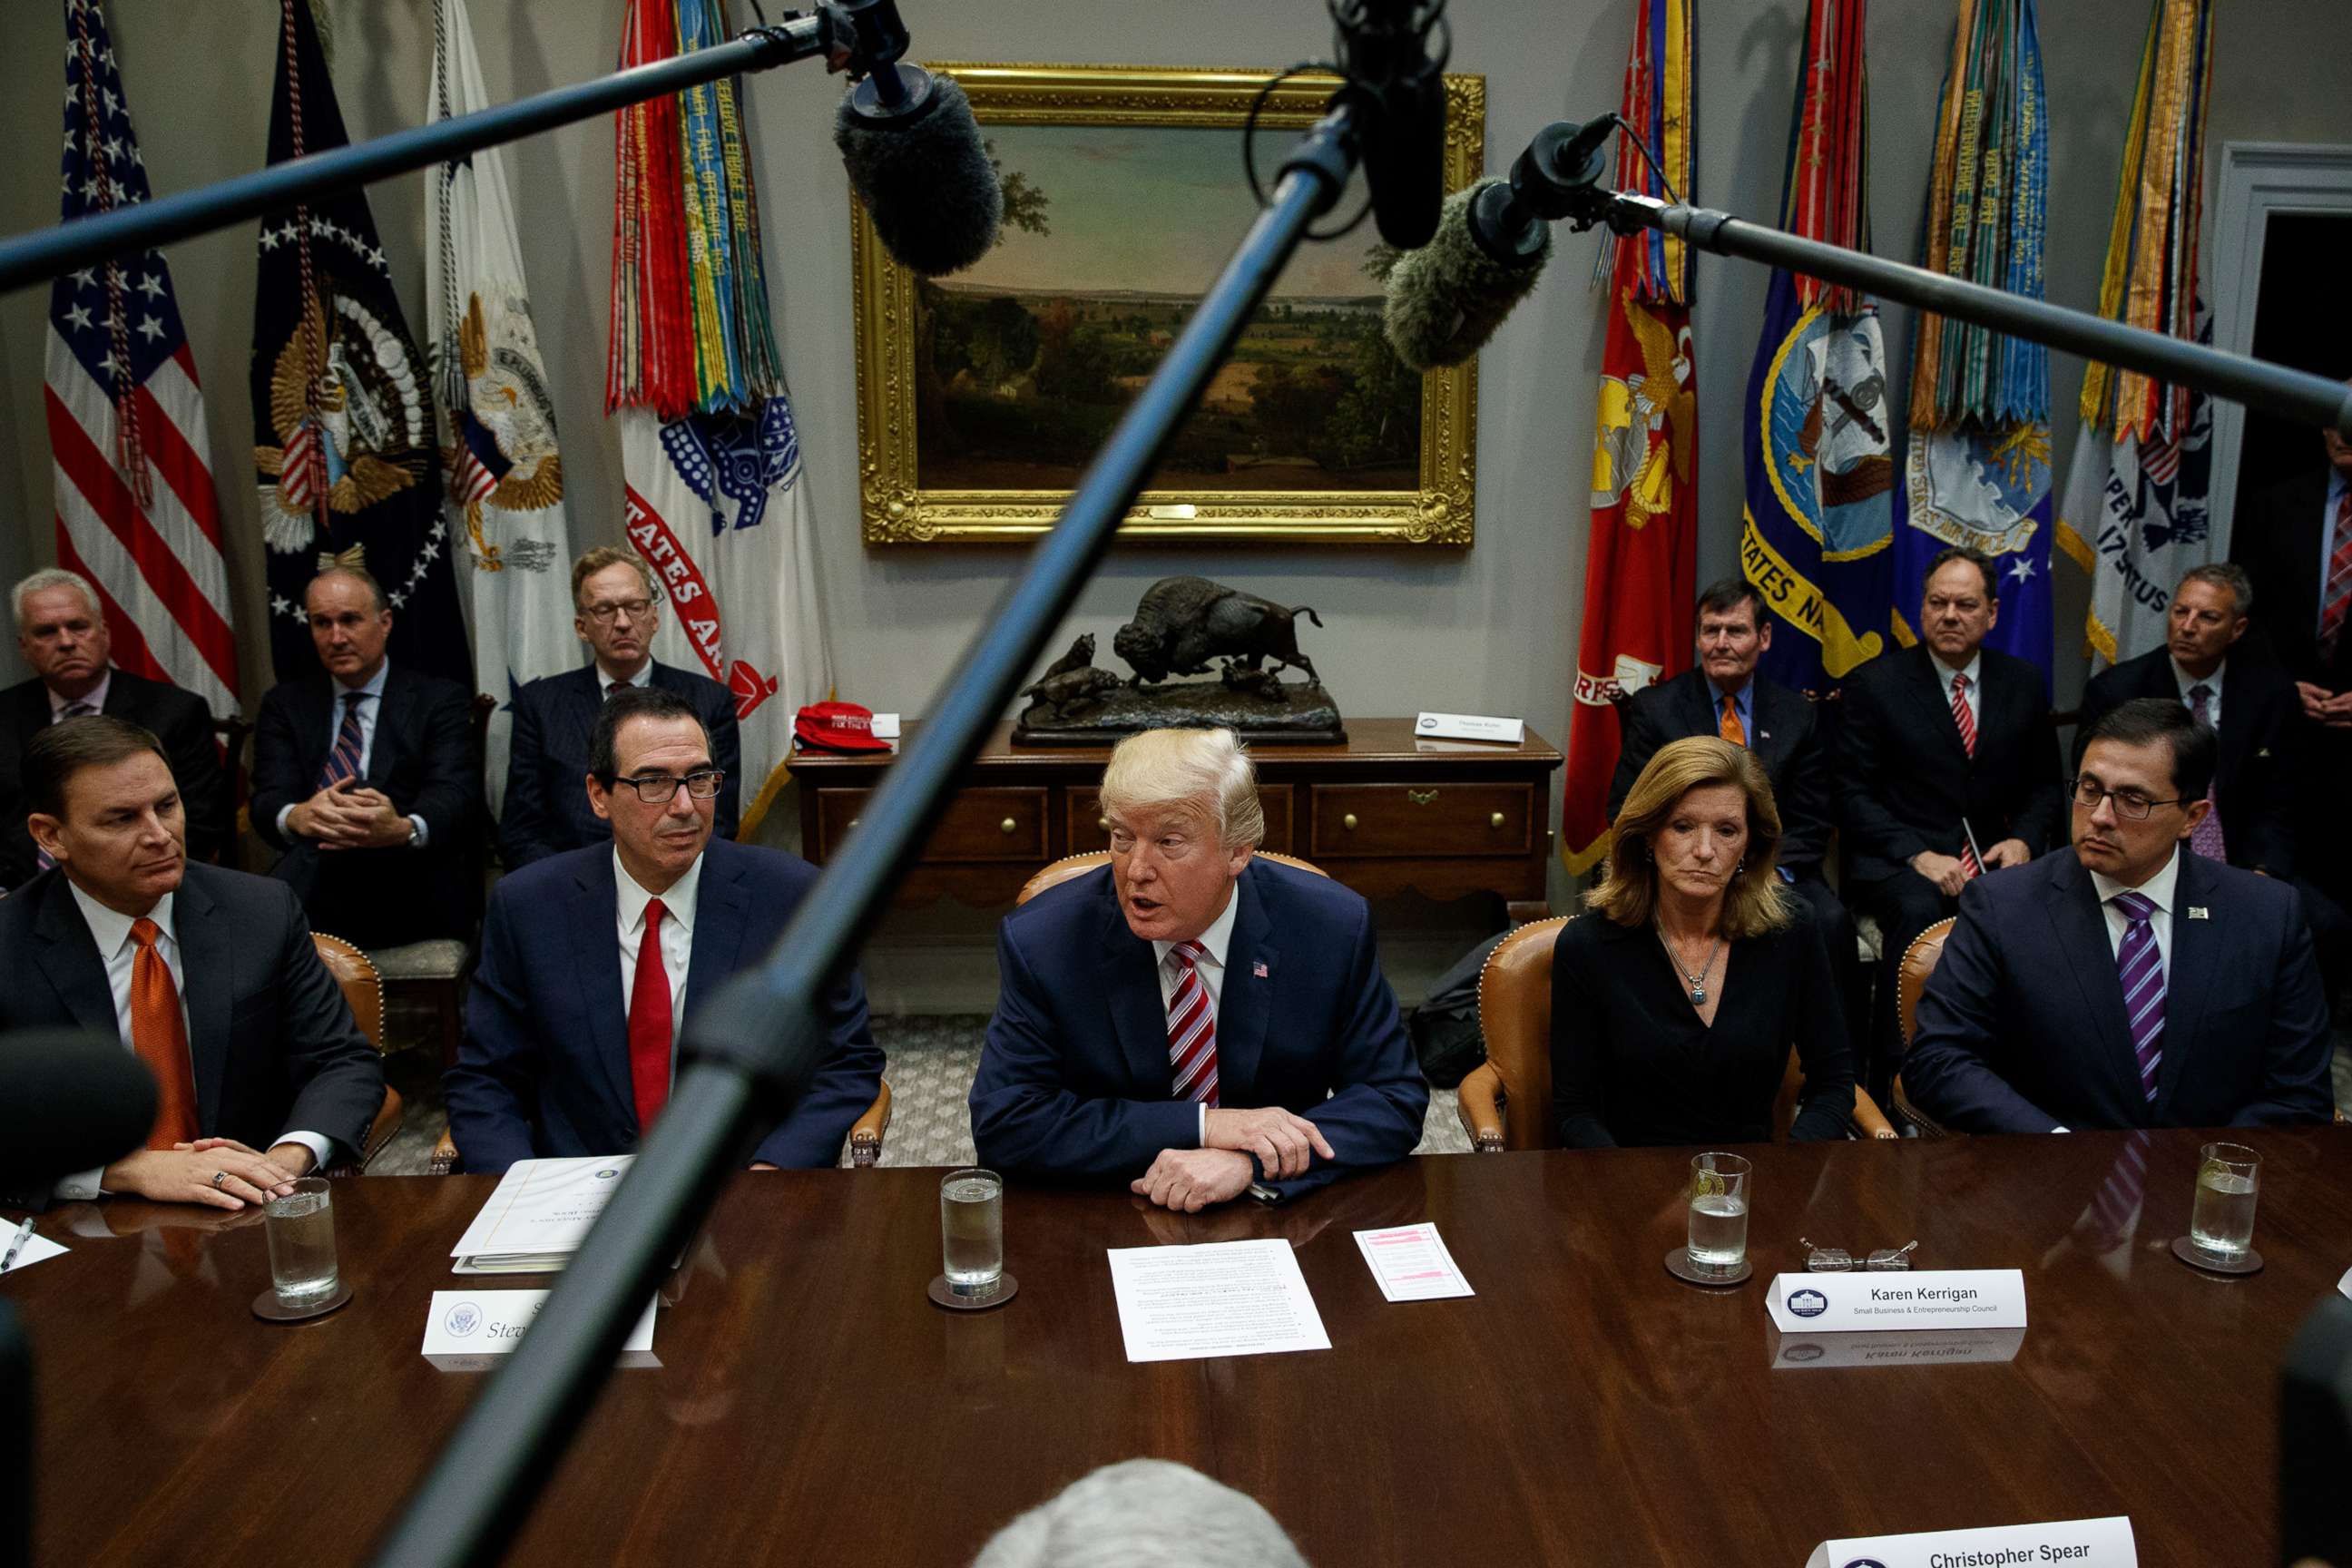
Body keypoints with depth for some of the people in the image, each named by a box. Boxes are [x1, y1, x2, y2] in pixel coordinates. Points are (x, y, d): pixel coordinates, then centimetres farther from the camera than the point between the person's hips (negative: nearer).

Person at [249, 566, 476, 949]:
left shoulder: (439, 700, 9)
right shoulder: (285, 703, 18)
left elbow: (451, 795, -7)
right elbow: (269, 798, 3)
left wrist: (403, 830, -33)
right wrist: (297, 817, -25)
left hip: (411, 898, -2)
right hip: (306, 889, 2)